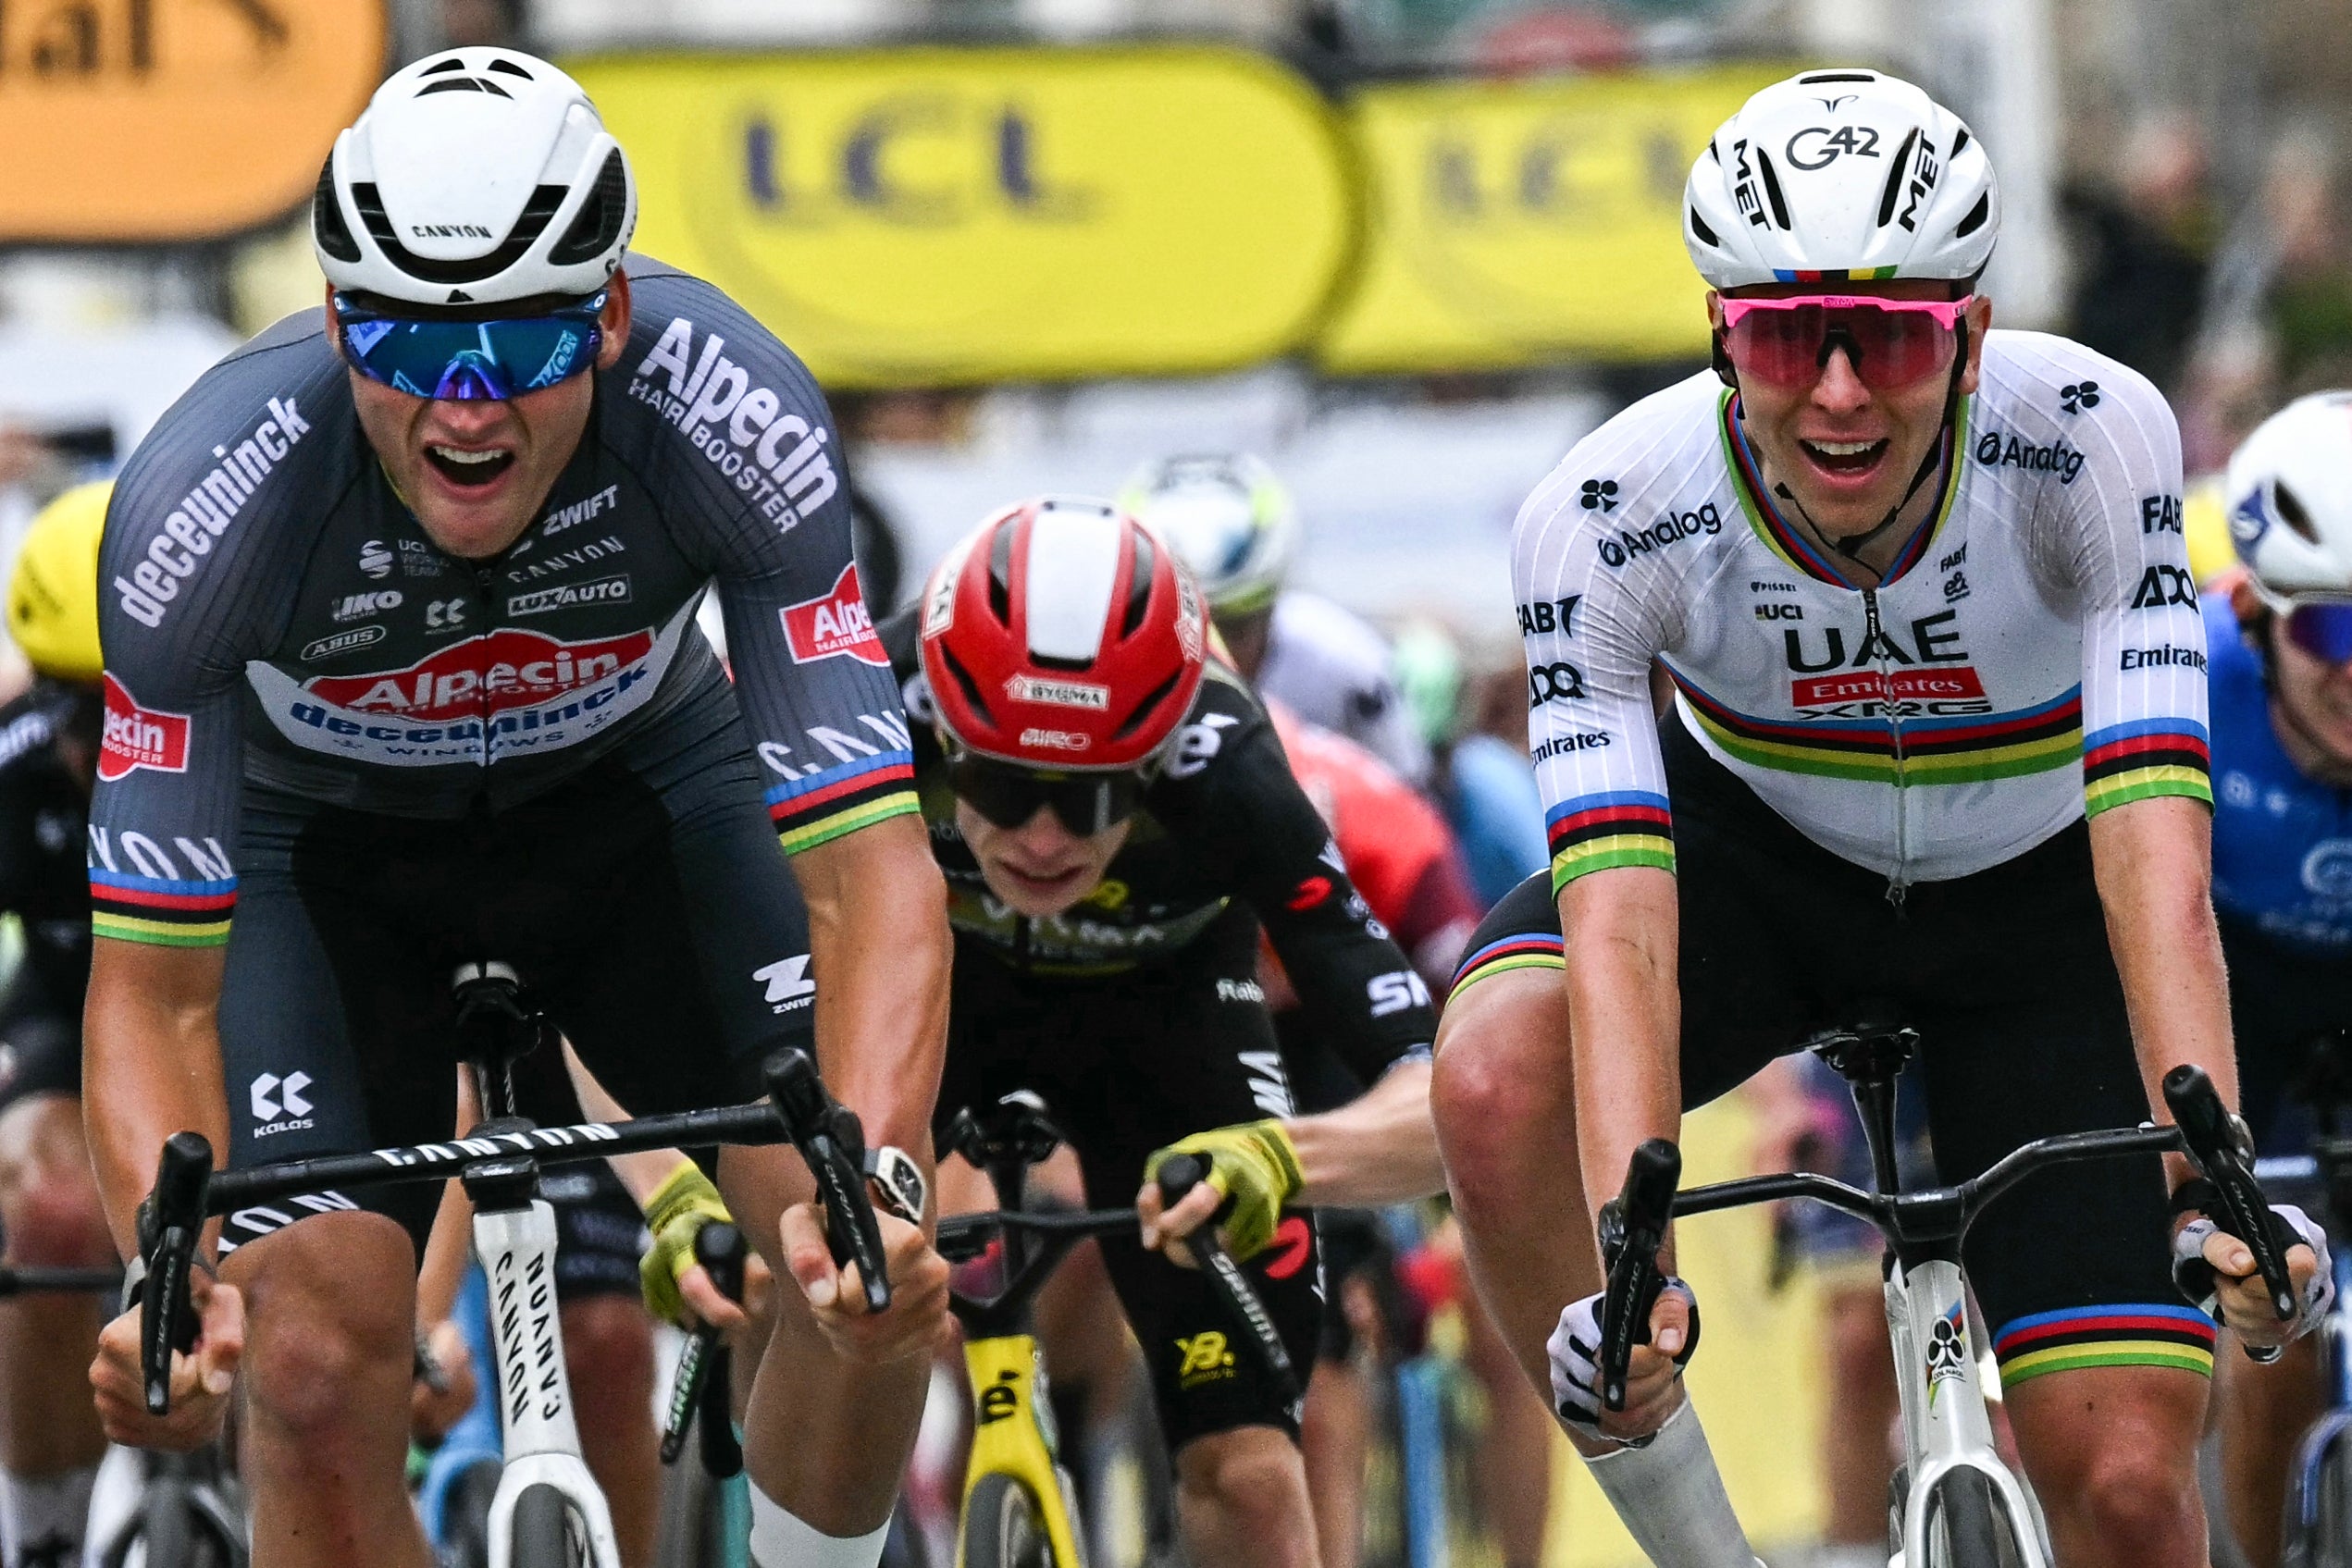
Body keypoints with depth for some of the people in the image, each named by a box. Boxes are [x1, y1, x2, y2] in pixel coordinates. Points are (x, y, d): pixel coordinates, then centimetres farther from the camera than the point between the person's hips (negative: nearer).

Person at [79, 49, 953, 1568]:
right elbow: (155, 987, -31)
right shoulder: (211, 500, -36)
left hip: (635, 784, 1)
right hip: (324, 837, -1)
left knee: (882, 1266, -20)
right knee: (313, 1376, -19)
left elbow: (869, 871, -35)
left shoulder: (726, 409, -34)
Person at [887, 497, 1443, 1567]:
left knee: (1247, 1477, -13)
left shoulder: (1227, 783, -39)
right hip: (927, 969, 1)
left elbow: (1443, 1109, -42)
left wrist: (1280, 1158, -63)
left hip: (1158, 996, -1)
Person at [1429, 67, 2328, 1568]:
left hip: (2031, 896, 0)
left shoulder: (2092, 443, -32)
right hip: (1760, 852, 0)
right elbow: (1620, 923, -37)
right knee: (1496, 1076, -33)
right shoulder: (1604, 516, -31)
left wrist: (2215, 1187, -52)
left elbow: (2156, 854, -39)